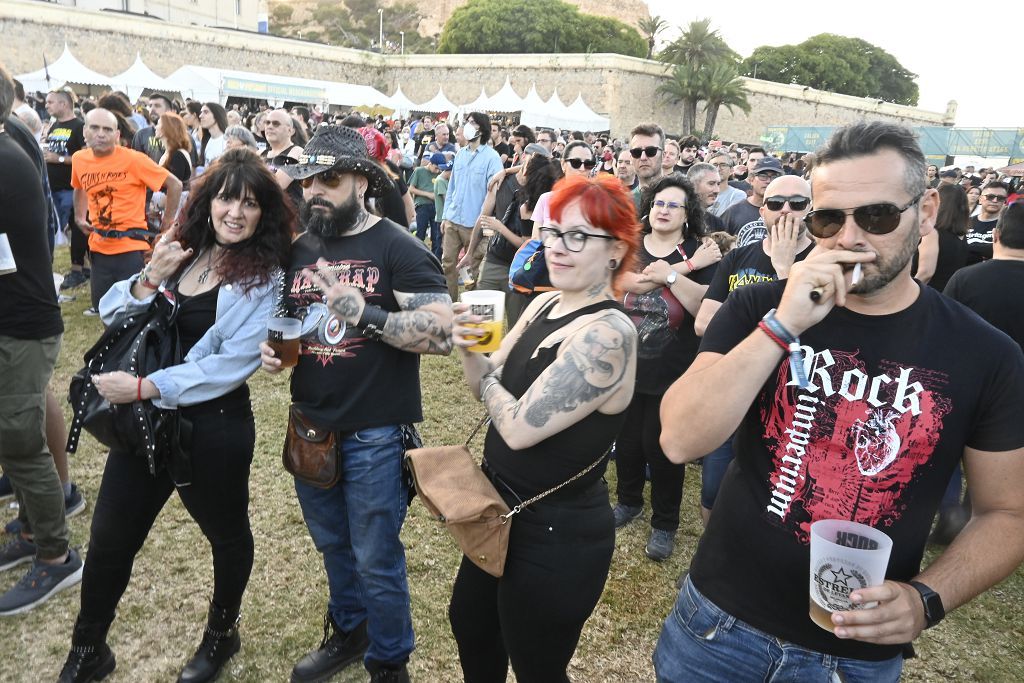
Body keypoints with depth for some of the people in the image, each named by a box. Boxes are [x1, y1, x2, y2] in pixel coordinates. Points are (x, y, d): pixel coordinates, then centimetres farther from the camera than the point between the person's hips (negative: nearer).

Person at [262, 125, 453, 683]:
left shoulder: (397, 248, -12)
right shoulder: (298, 248, 7)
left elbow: (442, 333, -20)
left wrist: (367, 315, -30)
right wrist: (271, 345, -2)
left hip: (375, 435, -6)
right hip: (311, 427, 6)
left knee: (375, 561, 7)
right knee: (333, 546, 23)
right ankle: (347, 633, 47)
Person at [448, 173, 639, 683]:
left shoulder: (607, 333, -27)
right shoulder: (546, 304, 0)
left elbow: (519, 427, -29)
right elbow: (488, 389, 5)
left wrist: (486, 375, -11)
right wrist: (470, 350, -15)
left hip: (557, 536, -8)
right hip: (504, 512, 9)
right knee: (469, 625, 28)